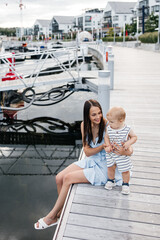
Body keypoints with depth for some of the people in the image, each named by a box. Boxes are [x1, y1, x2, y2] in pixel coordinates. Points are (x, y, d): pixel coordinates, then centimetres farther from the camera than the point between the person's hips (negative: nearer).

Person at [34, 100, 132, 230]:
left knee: (68, 178, -16)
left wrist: (124, 151, -41)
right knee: (59, 178, -7)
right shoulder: (84, 125, -5)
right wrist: (103, 146, -26)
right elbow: (87, 151, -8)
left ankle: (52, 216, 2)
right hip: (90, 161, 6)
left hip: (103, 167, -6)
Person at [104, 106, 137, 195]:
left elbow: (134, 137, -5)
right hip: (111, 153, 2)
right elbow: (106, 137, 1)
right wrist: (108, 146, -16)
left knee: (125, 170, 8)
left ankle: (125, 184, 31)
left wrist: (128, 143, -23)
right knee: (110, 167, 13)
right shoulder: (109, 128, -12)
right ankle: (111, 181, 39)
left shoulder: (127, 129, -18)